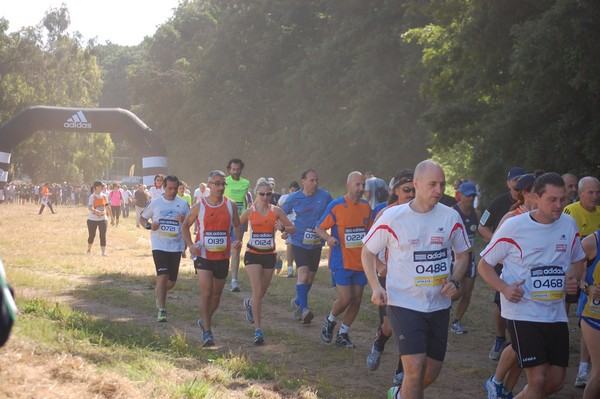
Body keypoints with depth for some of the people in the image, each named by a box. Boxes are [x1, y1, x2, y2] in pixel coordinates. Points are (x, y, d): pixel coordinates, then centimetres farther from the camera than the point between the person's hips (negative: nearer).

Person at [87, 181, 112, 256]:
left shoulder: (104, 196, 3)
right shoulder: (92, 197, -14)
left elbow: (107, 206, 16)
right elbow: (89, 207, -30)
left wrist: (110, 215, 22)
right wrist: (96, 211, -49)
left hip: (103, 219, 3)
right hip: (92, 219, -3)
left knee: (103, 235, -8)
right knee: (92, 235, 8)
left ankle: (103, 252, -10)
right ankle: (89, 249, 32)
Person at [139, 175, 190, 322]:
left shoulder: (183, 203, 3)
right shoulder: (155, 203, 0)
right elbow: (142, 218, 10)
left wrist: (184, 221, -13)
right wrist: (149, 225, -12)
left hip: (176, 246, 3)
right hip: (159, 245, -2)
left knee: (171, 282, 9)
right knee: (162, 276, -15)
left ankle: (159, 293, 43)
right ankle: (162, 310, -9)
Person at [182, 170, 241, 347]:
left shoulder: (231, 205, 1)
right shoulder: (199, 206, -4)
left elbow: (237, 225, 13)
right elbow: (185, 225, 7)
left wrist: (237, 240, -7)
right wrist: (190, 245, -7)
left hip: (222, 256, 3)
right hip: (203, 255, -3)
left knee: (216, 294, 13)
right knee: (206, 292, -13)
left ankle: (205, 320, 37)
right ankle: (207, 332, -9)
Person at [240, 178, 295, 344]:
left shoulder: (276, 211, -1)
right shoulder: (249, 211, -3)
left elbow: (293, 228, 3)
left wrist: (282, 228, -17)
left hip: (269, 254, 2)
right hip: (253, 254, -2)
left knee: (262, 291, 14)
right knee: (258, 291, -14)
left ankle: (249, 303, 50)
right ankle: (258, 329, -13)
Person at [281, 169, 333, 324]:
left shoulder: (324, 196, -4)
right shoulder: (294, 198, -6)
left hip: (316, 243, 3)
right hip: (299, 242, -3)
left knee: (310, 278, 12)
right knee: (303, 274, -20)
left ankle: (297, 302, 35)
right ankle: (304, 309, -22)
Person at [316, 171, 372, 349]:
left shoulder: (366, 206, 8)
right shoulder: (336, 206, -8)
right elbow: (319, 228, -4)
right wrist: (328, 238, -24)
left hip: (360, 262, 5)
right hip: (341, 262, -5)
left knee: (357, 299, 5)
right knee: (345, 299, -11)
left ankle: (343, 334, 20)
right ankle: (330, 321, 19)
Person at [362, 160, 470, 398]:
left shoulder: (451, 218, -2)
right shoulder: (392, 217, -9)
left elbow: (462, 254, 13)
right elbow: (368, 252, 3)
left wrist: (455, 281, -5)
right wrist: (375, 287, -10)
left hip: (439, 306, 4)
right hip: (404, 304, -4)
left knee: (432, 372, 13)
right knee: (415, 368, -16)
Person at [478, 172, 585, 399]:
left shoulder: (569, 225, 4)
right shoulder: (513, 226, -10)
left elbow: (578, 260, 20)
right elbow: (484, 265, -1)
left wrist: (573, 276, -3)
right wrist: (504, 288, -19)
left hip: (556, 314, 5)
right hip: (523, 314, -5)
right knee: (538, 380, -12)